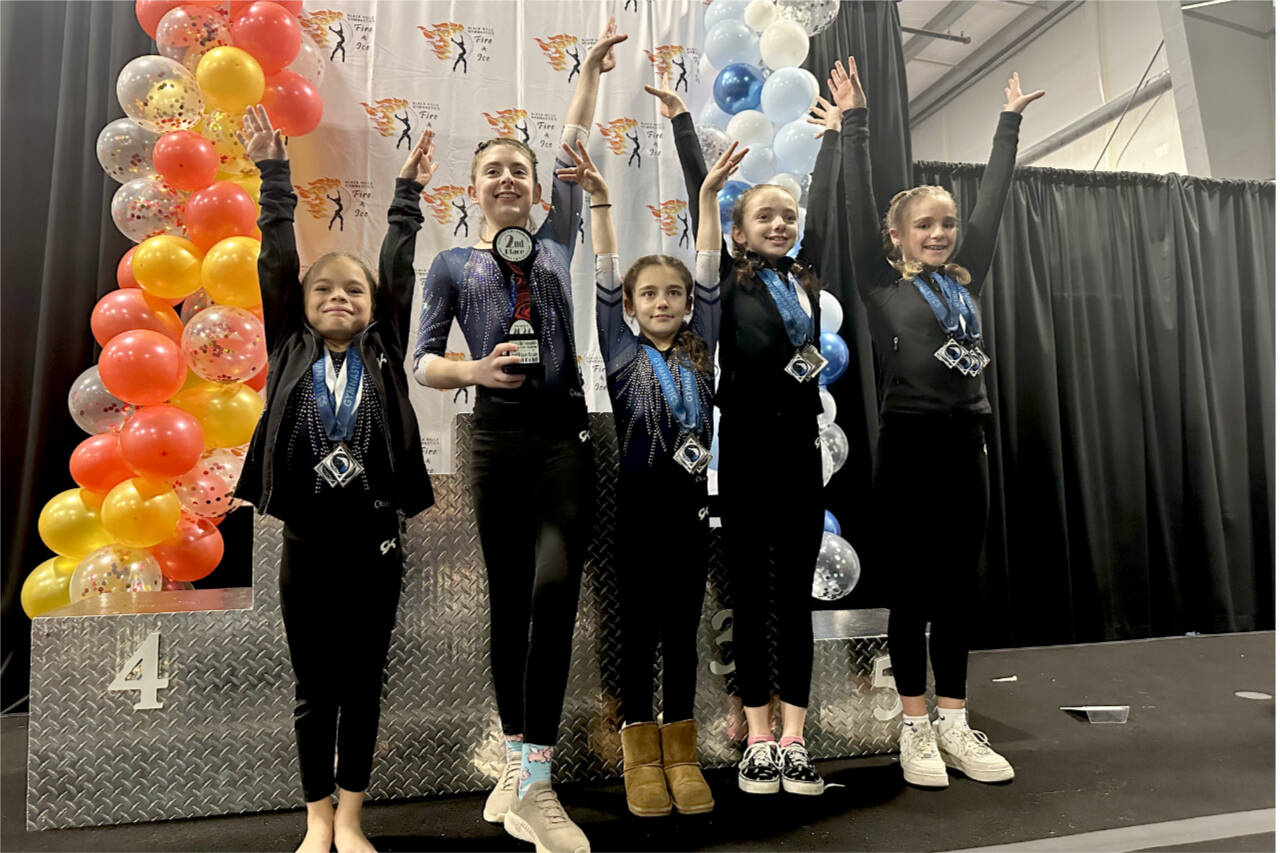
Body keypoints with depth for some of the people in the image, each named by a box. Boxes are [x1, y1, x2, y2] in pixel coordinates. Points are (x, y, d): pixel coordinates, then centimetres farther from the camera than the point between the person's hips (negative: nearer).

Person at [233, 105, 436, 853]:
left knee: (363, 683, 9)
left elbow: (400, 271, 2)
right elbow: (276, 263, 2)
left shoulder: (383, 353, 5)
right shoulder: (290, 351, 5)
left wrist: (409, 194, 3)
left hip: (374, 538, 0)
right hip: (307, 539, 0)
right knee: (314, 687, 11)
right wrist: (275, 175, 2)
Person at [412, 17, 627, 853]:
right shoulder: (452, 265, 12)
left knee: (555, 584, -16)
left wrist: (591, 70, 20)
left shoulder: (556, 243, 16)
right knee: (508, 598, 4)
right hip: (499, 435, 0)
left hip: (567, 432, 0)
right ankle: (518, 760, 18)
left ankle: (533, 783, -12)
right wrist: (474, 371, -11)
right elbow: (423, 362, 9)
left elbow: (575, 152, 21)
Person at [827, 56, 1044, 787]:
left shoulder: (967, 279, 13)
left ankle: (954, 725, 19)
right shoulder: (882, 283, 1)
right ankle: (916, 728, 14)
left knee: (959, 587, 8)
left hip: (966, 442, 5)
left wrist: (1010, 123, 24)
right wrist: (854, 123, -1)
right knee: (915, 586, 2)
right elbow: (859, 201, -2)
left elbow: (994, 199, 18)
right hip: (910, 442, -5)